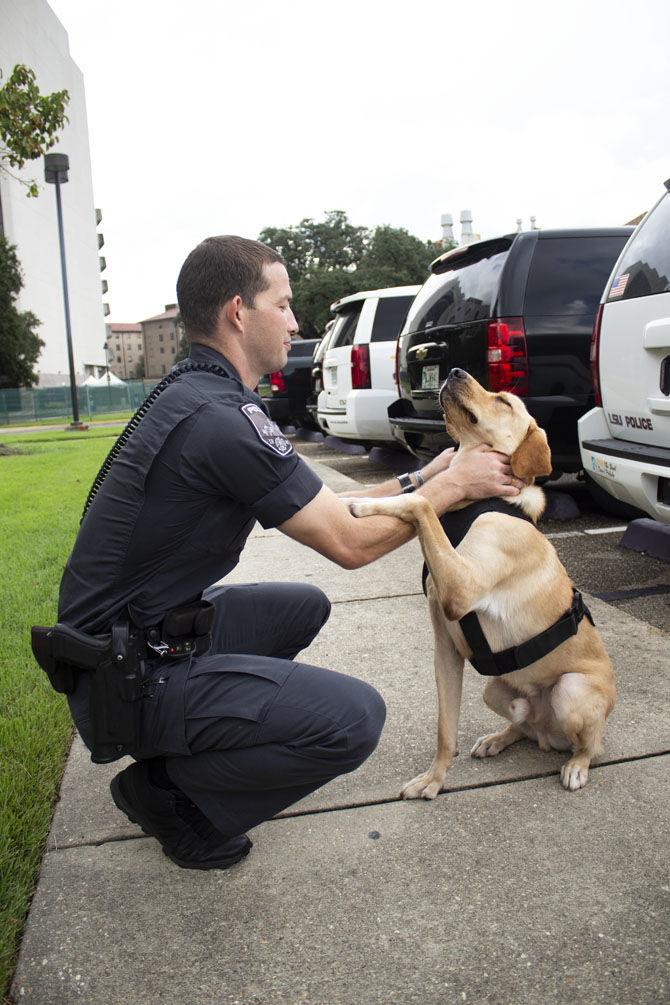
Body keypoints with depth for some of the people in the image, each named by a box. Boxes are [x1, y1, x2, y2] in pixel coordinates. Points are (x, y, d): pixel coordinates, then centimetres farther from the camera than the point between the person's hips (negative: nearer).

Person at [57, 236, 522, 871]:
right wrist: (456, 484, -3)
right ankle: (169, 791, 1)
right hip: (129, 677, -10)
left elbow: (322, 508, 11)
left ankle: (191, 749, 18)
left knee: (305, 606, 23)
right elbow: (351, 544, -16)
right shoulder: (221, 417, -24)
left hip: (151, 627, 10)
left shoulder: (192, 393, 8)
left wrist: (424, 477, 10)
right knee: (354, 717, -20)